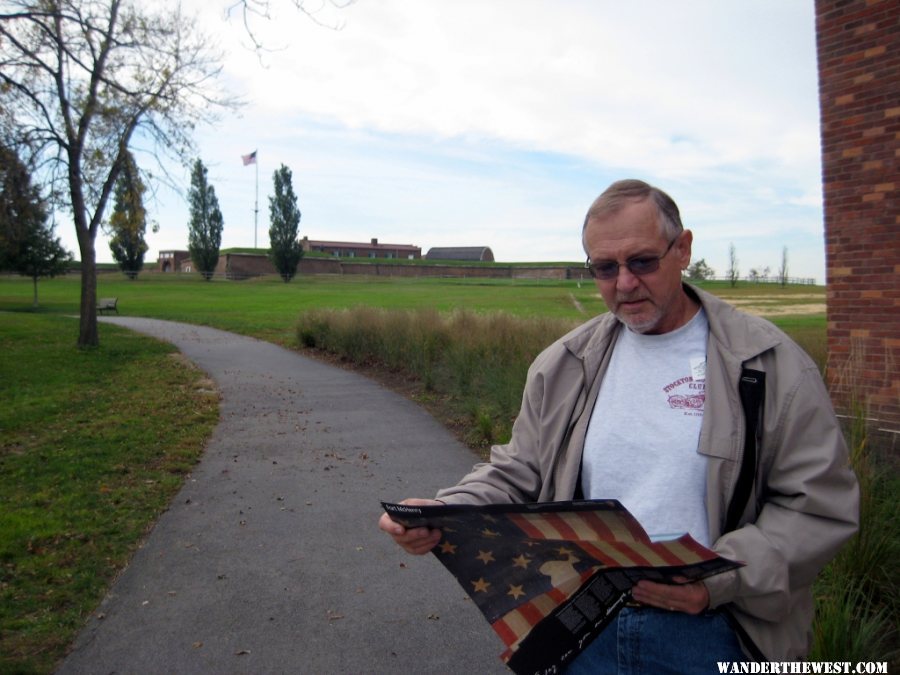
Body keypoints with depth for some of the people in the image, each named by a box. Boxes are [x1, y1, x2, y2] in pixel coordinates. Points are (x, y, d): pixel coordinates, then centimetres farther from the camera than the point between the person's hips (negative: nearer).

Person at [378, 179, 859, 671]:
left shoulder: (772, 364, -9)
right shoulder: (562, 365, 0)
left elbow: (821, 503, -8)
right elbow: (515, 476, 5)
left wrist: (721, 579, -20)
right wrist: (442, 514, -14)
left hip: (704, 629, -2)